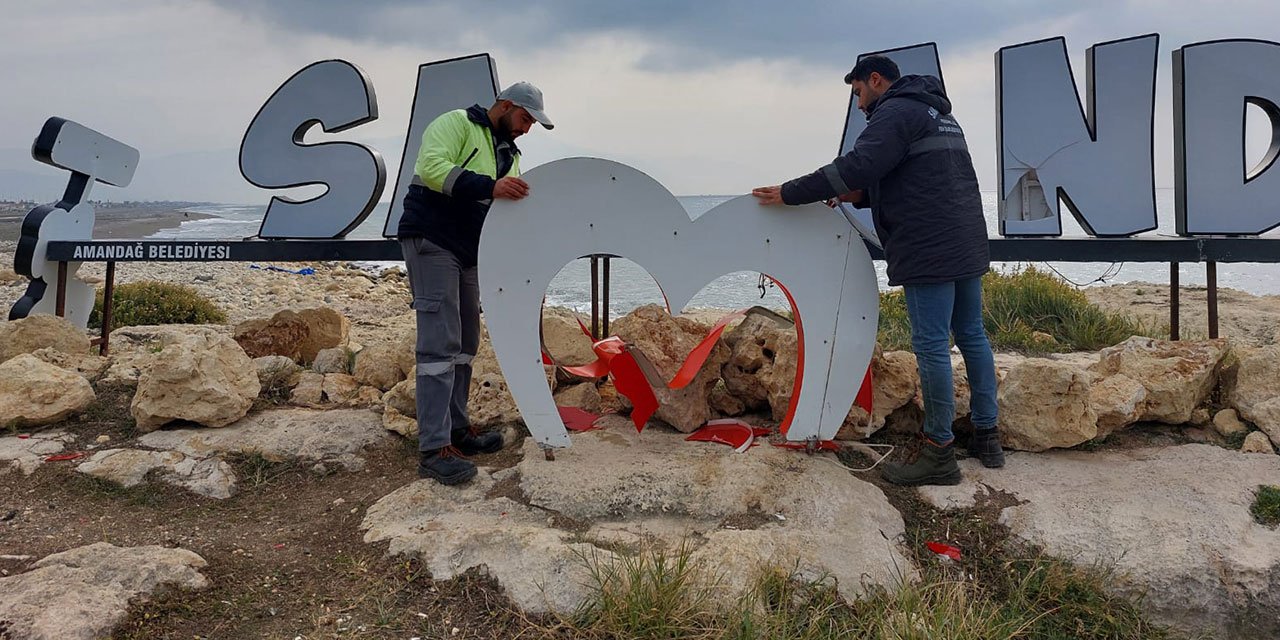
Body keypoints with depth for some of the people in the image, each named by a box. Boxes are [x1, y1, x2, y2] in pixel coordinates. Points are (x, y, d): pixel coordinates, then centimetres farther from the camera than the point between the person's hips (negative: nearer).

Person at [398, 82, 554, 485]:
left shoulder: (509, 155, 20)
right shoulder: (457, 124, -5)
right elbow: (432, 167, -22)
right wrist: (490, 187, -30)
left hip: (468, 252, 9)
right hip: (431, 241, -9)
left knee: (464, 344, 11)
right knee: (440, 343, -15)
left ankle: (456, 430, 21)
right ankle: (433, 450, -16)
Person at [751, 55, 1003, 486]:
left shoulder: (897, 111, -8)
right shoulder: (937, 113, 23)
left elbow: (858, 164, -21)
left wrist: (789, 193, -17)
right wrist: (861, 195, 10)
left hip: (930, 251, -10)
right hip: (967, 245, 10)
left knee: (931, 345, -7)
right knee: (972, 337, 14)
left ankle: (939, 454, -2)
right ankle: (986, 438, 22)